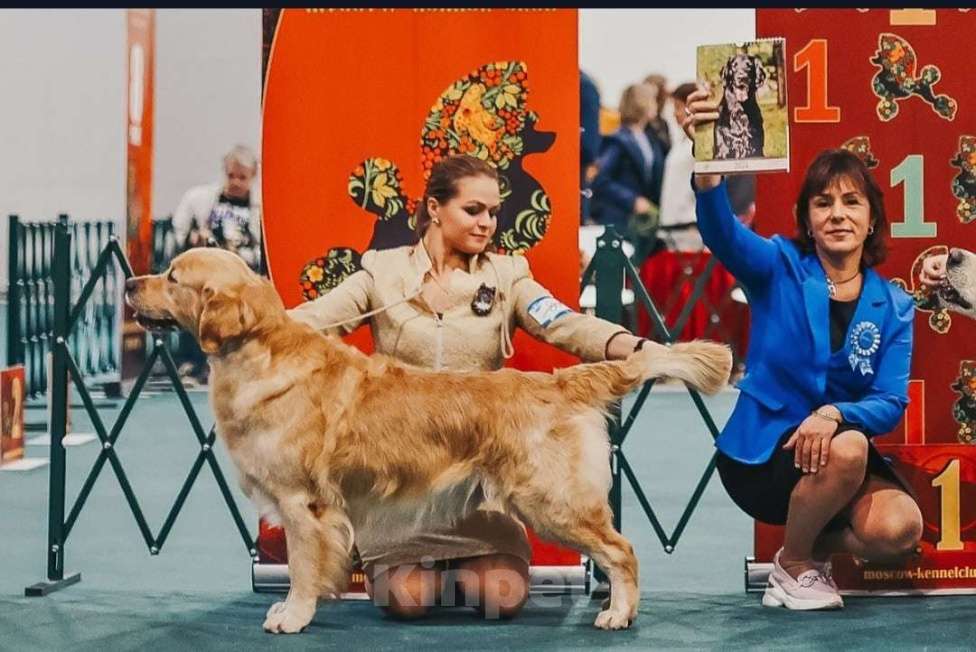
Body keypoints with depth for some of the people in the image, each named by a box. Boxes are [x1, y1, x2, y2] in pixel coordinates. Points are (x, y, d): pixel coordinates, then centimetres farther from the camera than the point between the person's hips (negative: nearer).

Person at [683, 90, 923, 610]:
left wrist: (834, 414, -30)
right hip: (761, 451, -3)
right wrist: (706, 170, -50)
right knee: (848, 449, -34)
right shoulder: (780, 268, -6)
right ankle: (792, 565, -5)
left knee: (898, 529, -27)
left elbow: (891, 403, -7)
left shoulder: (893, 307, 2)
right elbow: (723, 234, -28)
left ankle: (818, 542, 9)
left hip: (836, 448, 3)